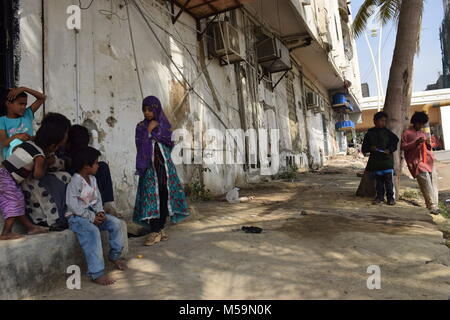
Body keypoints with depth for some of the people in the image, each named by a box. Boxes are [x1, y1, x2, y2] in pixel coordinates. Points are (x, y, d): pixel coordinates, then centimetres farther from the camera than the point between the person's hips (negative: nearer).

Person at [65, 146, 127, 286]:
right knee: (93, 232, -34)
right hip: (76, 217, -8)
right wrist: (91, 217, -22)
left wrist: (100, 212, -7)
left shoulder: (92, 178, 10)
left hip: (91, 212, 8)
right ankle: (97, 274, -31)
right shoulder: (76, 181, -17)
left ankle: (115, 256, 12)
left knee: (115, 223, -8)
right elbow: (73, 204, -23)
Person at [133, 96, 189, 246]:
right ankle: (155, 232, -8)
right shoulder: (141, 127, 7)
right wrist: (149, 130, -7)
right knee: (151, 196, -10)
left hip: (165, 165, 2)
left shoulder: (164, 124, 11)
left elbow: (169, 143, -2)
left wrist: (154, 131, -5)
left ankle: (161, 228, 13)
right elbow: (141, 147, -5)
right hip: (150, 166, -2)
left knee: (165, 195, 1)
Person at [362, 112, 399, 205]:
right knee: (379, 180, 9)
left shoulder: (387, 132, 4)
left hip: (387, 160, -1)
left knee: (389, 180, -2)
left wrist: (389, 150, -10)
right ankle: (380, 197, 18)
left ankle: (391, 198, 8)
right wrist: (370, 148, -12)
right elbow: (364, 148, 9)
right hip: (375, 161, 2)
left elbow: (395, 141, 4)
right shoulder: (369, 133, 7)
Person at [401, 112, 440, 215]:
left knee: (434, 184, 1)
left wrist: (428, 144, 7)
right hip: (417, 162, -7)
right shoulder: (407, 133, 3)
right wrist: (415, 143, -15)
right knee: (426, 184, -16)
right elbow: (403, 147, -3)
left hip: (429, 161, 7)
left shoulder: (422, 133, 25)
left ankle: (435, 205, 6)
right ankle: (433, 206, -15)